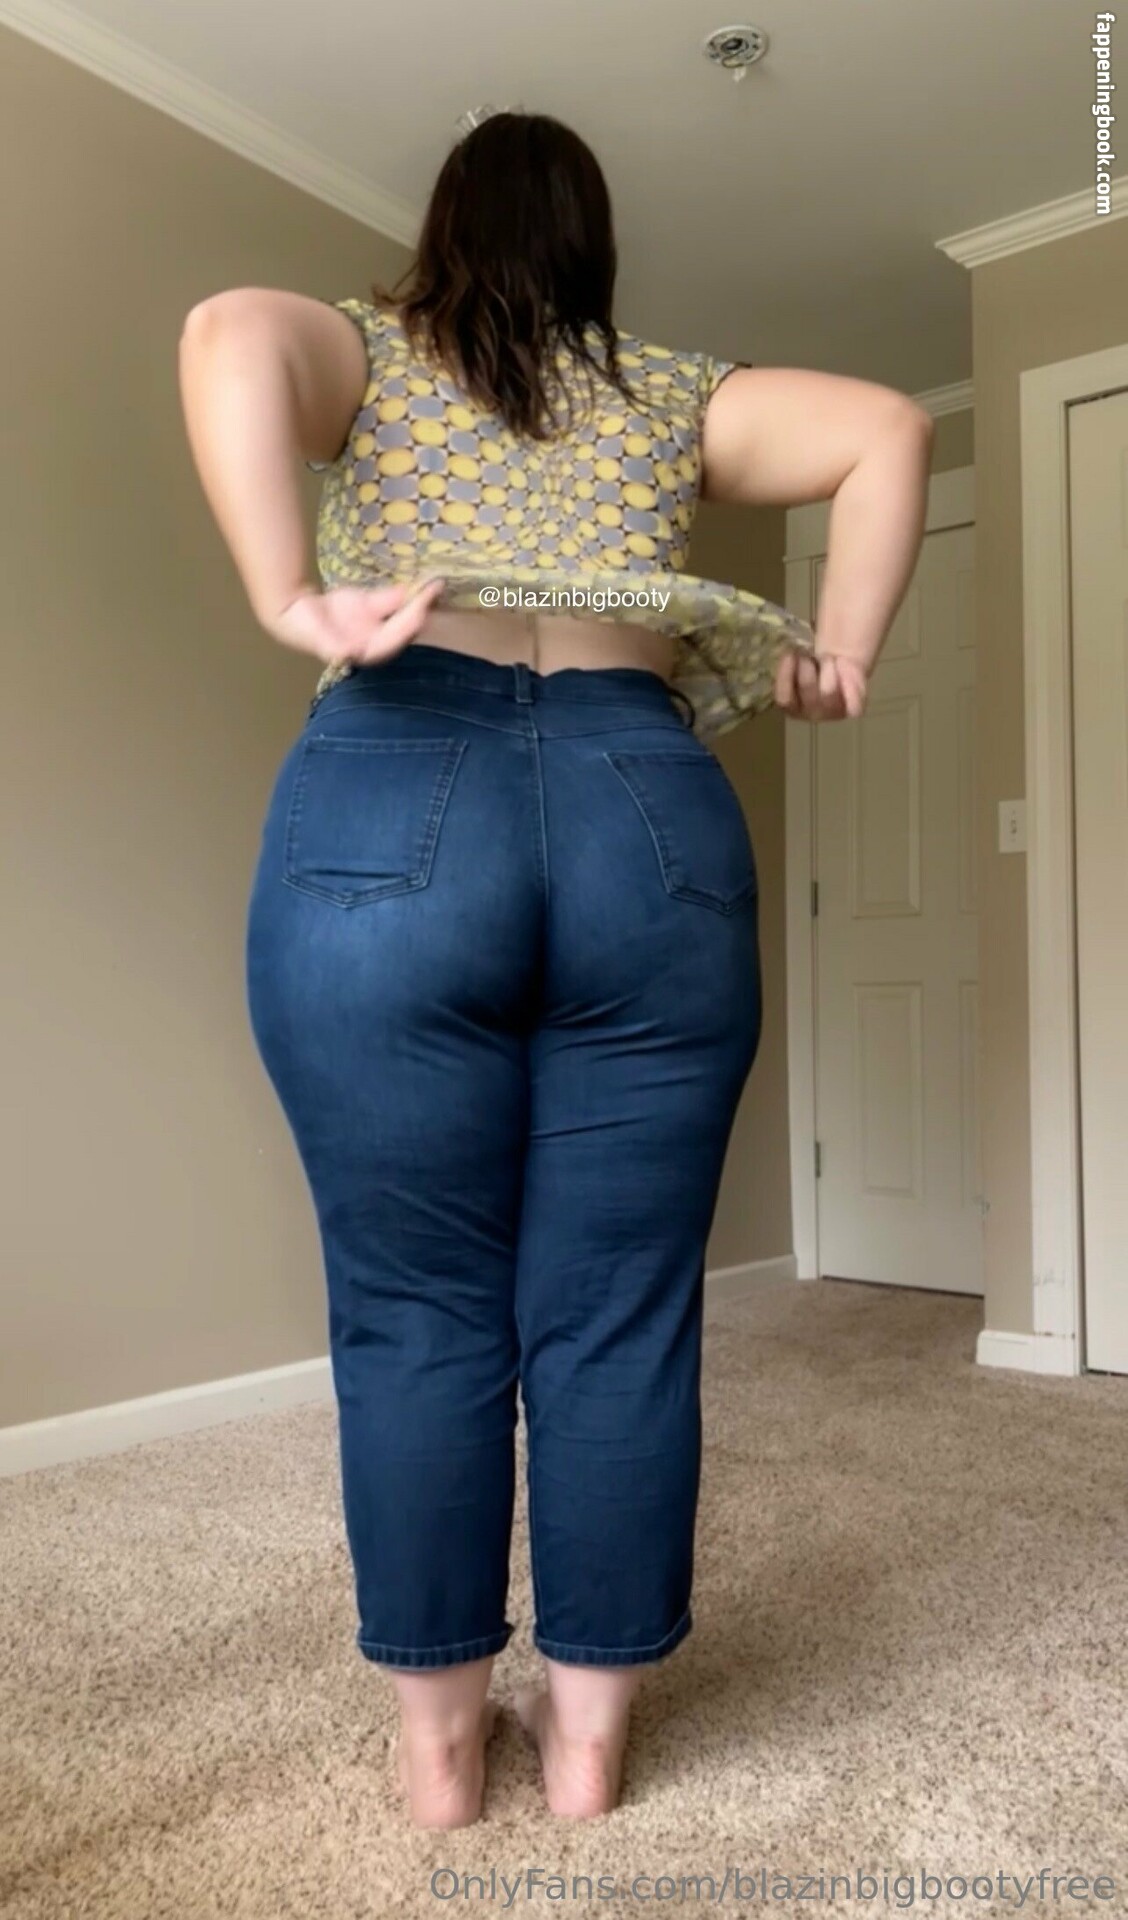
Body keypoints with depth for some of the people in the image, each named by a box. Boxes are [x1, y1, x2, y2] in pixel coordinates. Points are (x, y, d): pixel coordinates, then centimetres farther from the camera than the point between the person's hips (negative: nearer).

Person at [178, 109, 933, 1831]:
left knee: (417, 1313, 7)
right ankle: (591, 1724, 21)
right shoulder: (674, 394, 24)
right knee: (618, 1314, 8)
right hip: (652, 818, 2)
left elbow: (229, 334, -3)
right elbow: (888, 431, 14)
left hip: (388, 812, -1)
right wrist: (842, 659, 12)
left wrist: (290, 603, -8)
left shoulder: (369, 355, 19)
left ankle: (438, 1733, 20)